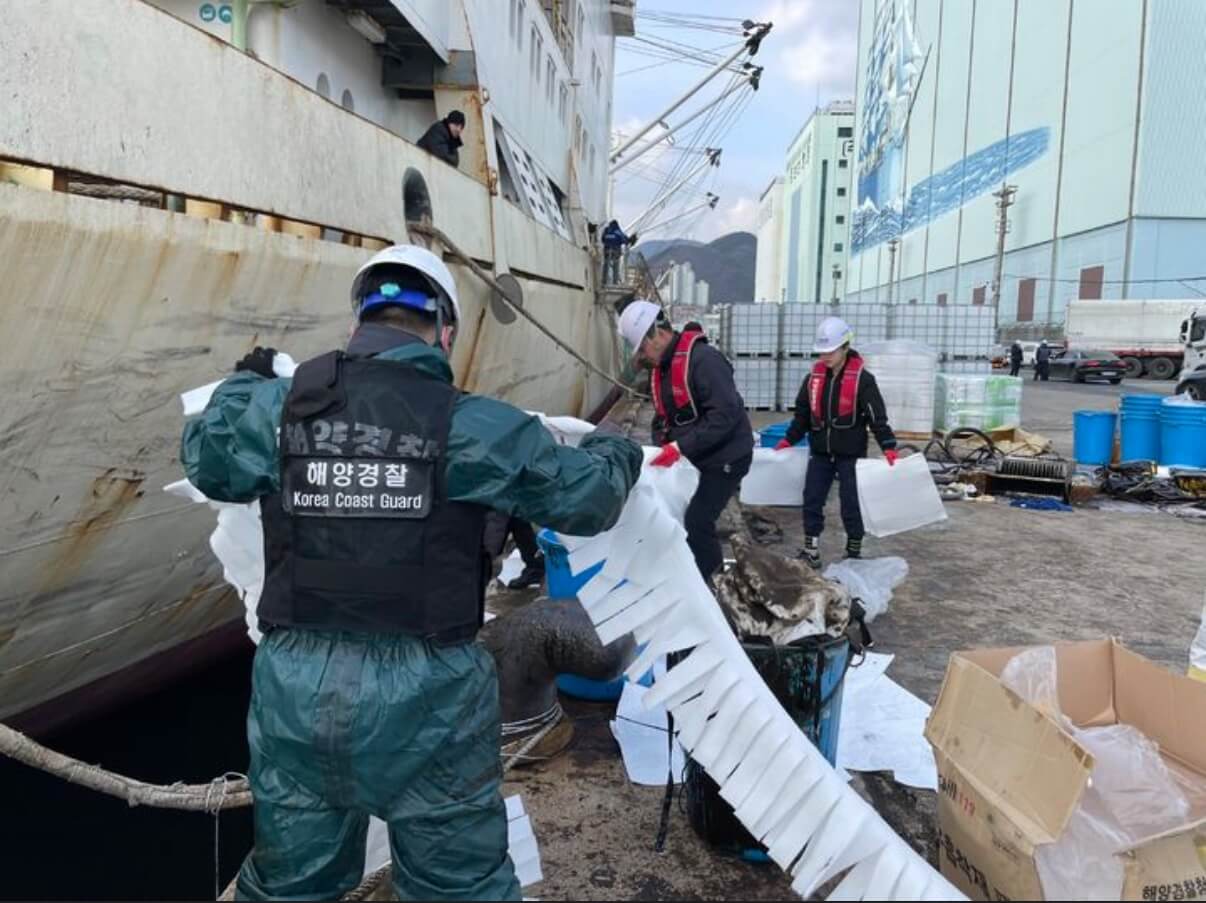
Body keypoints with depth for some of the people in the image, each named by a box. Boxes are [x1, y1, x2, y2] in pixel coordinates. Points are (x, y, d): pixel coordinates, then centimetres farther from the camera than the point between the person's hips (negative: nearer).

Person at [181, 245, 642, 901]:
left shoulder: (278, 406, 0)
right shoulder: (471, 426, -8)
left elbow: (203, 457, 20)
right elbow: (581, 495, 0)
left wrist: (245, 382, 39)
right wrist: (615, 455, 23)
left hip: (297, 685, 3)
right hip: (427, 691, -2)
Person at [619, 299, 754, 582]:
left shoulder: (703, 359, -22)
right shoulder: (661, 369, 8)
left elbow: (725, 415, -29)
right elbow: (663, 417, 15)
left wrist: (680, 447, -30)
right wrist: (663, 447, -5)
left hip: (725, 456, -9)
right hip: (695, 458, 9)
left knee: (696, 521, -12)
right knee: (674, 514, 11)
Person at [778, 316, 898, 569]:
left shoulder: (862, 379, -10)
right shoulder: (814, 377, 5)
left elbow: (877, 416, -12)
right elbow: (802, 414, 14)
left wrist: (888, 447, -21)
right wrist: (788, 440, 10)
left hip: (850, 454, -4)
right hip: (820, 453, 5)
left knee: (851, 505, 4)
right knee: (811, 501, 4)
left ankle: (854, 552, 20)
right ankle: (811, 552, 13)